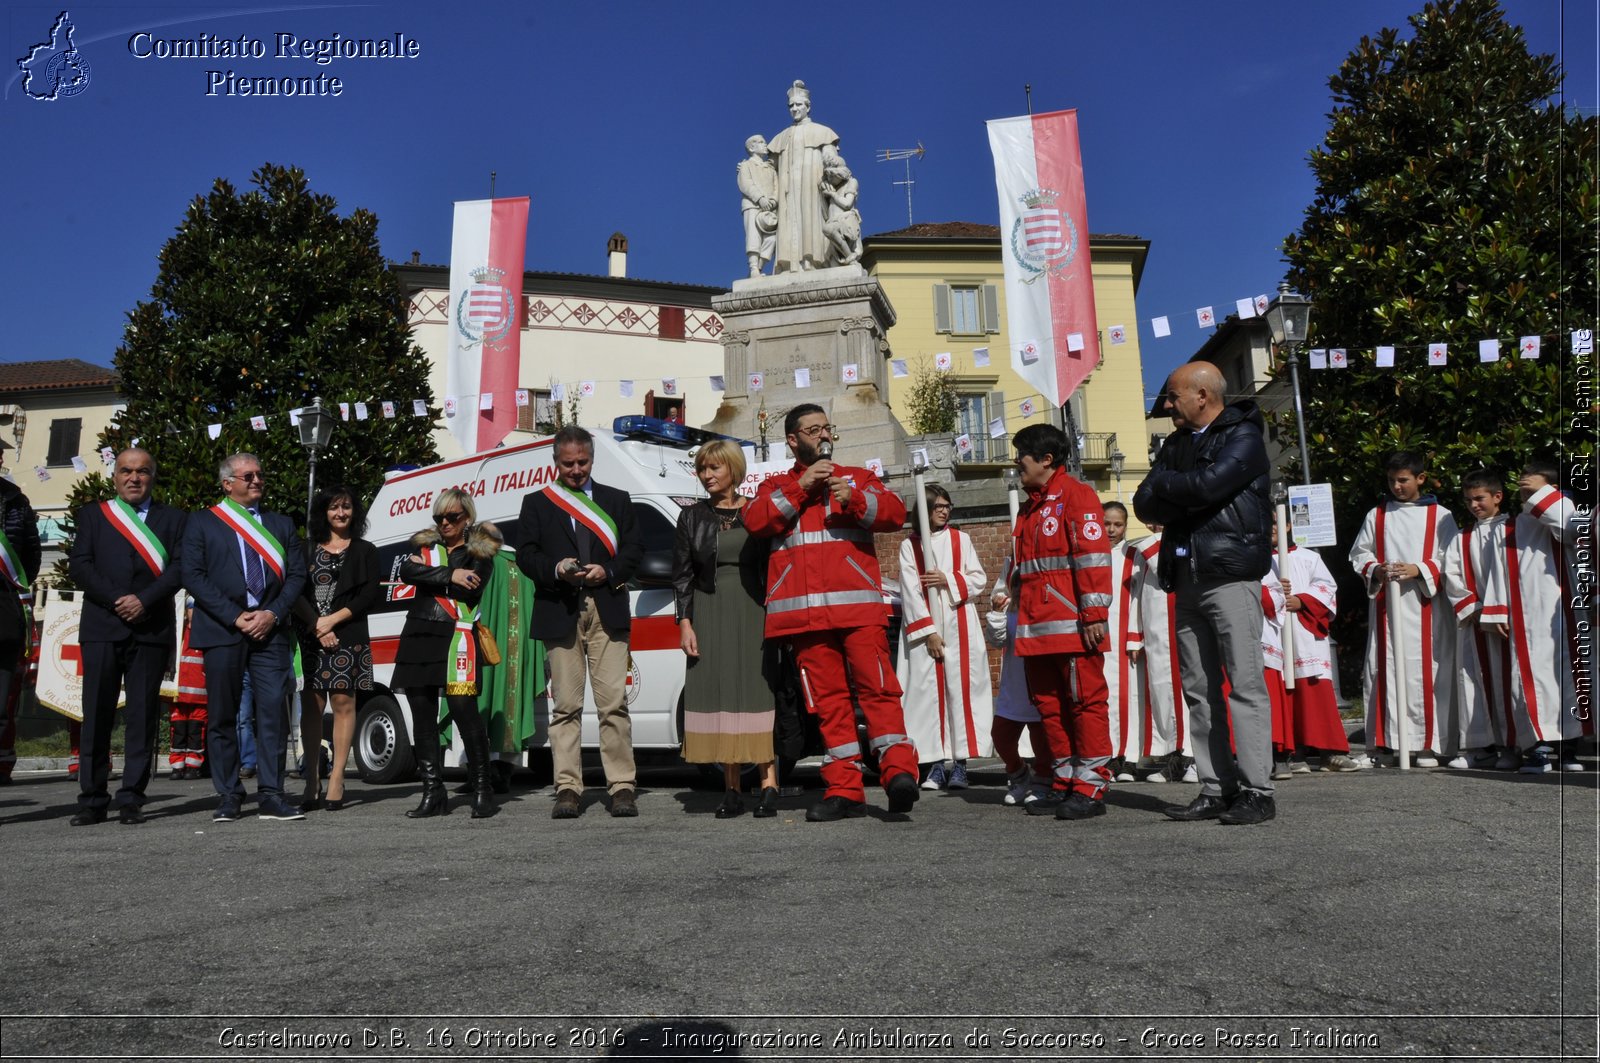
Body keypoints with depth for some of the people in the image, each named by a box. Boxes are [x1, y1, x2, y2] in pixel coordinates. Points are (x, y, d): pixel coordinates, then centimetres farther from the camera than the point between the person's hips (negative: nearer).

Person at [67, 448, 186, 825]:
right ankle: (92, 800, 7)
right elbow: (79, 565, 4)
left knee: (143, 715, 0)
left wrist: (144, 600, -12)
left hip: (152, 627, 0)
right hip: (101, 627, 1)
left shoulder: (173, 518, 13)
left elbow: (179, 567, 2)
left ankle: (132, 799, 5)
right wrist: (115, 599, -10)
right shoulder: (92, 514, 15)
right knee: (96, 714, 0)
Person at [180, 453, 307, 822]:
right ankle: (228, 796, 11)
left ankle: (271, 795, -1)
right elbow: (193, 576, -1)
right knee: (222, 716, 3)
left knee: (274, 712, -5)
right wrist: (235, 618, -10)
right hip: (222, 630, -1)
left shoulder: (281, 524, 17)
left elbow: (296, 574, 10)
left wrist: (273, 614, -7)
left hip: (269, 628, 2)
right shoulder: (202, 522, 9)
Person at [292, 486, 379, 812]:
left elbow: (370, 595, 1)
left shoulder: (364, 551, 11)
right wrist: (315, 624, -9)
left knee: (343, 702, -3)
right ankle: (312, 780, 3)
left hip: (348, 637, -1)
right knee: (311, 703, -1)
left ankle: (336, 779, -1)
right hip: (310, 637, 1)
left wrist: (332, 620, -8)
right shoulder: (307, 549, 14)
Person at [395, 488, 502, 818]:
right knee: (422, 719, 5)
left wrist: (427, 572, -4)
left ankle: (482, 791, -4)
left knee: (465, 712, -12)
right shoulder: (424, 545, 19)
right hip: (418, 638, 5)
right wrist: (449, 575, -11)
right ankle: (433, 794, 11)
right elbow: (406, 572, -1)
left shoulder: (480, 551, 8)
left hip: (457, 637, -5)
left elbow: (471, 588, -10)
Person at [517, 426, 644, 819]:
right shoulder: (537, 504, 14)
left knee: (614, 704, -4)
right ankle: (568, 789, 5)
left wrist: (608, 572, -8)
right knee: (565, 707, 1)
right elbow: (526, 555, 6)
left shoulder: (616, 500, 17)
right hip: (559, 613, 0)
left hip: (607, 612, 0)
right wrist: (556, 568, -13)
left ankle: (622, 787, -1)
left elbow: (634, 548, 10)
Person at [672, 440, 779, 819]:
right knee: (719, 698, 0)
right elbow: (682, 574, 8)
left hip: (753, 613, -1)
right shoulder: (692, 516, 11)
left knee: (759, 694, -8)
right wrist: (685, 623, -1)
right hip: (709, 615, 2)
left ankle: (769, 786, -8)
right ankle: (732, 790, 5)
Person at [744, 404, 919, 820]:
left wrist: (855, 499, -12)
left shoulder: (857, 477, 21)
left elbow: (895, 513, 5)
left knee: (877, 687, -13)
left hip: (857, 604, -1)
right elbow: (755, 521, 1)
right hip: (804, 610, 1)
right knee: (828, 699, 0)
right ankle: (844, 790, 2)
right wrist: (800, 486, -4)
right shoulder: (775, 486, 22)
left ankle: (898, 771, -15)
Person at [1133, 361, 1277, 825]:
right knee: (1199, 690, 6)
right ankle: (1217, 789, 12)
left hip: (1230, 574, -7)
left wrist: (1163, 483, -1)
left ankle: (1257, 791, -2)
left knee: (1245, 684, -7)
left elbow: (1207, 485, -19)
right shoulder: (1176, 444, 19)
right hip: (1187, 578, 7)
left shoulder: (1243, 437, -2)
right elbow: (1145, 505, 9)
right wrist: (1185, 498, -9)